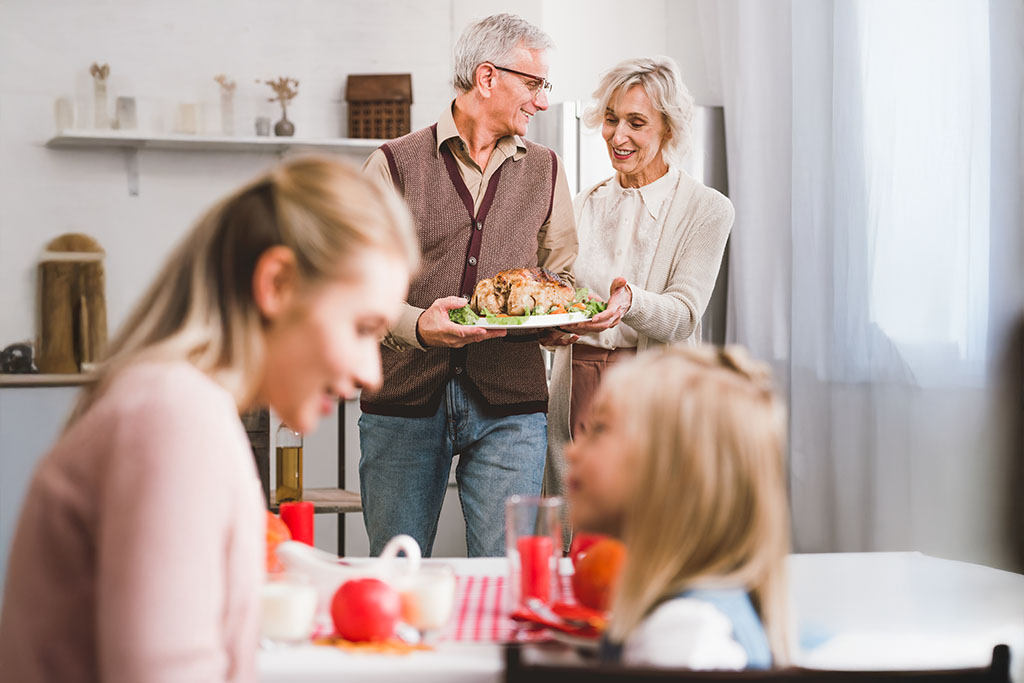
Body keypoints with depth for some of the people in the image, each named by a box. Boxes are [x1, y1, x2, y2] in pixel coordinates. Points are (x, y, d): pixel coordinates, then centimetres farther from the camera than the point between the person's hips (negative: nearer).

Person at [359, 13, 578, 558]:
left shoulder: (545, 171, 16)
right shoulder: (394, 165, 4)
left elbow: (563, 276, 19)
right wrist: (417, 325, -21)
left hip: (509, 403, 2)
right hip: (406, 397, -2)